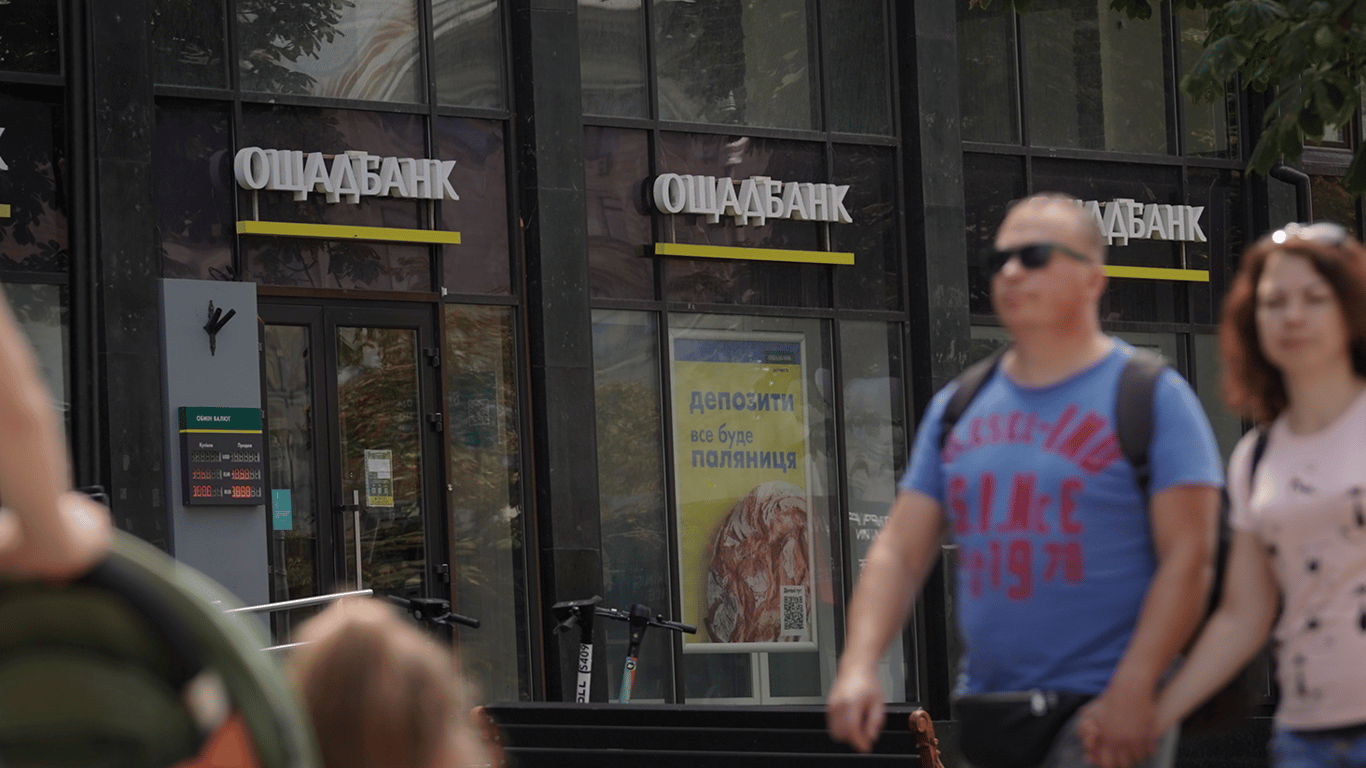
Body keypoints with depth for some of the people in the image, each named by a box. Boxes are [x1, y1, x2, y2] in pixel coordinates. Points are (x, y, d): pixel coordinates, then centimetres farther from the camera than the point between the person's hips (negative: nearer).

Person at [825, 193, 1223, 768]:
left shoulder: (1153, 395, -2)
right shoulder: (957, 407, 14)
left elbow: (1188, 555, -9)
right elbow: (899, 552, 10)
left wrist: (1132, 691, -18)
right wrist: (859, 666, -6)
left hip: (1107, 719, -6)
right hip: (986, 715, 6)